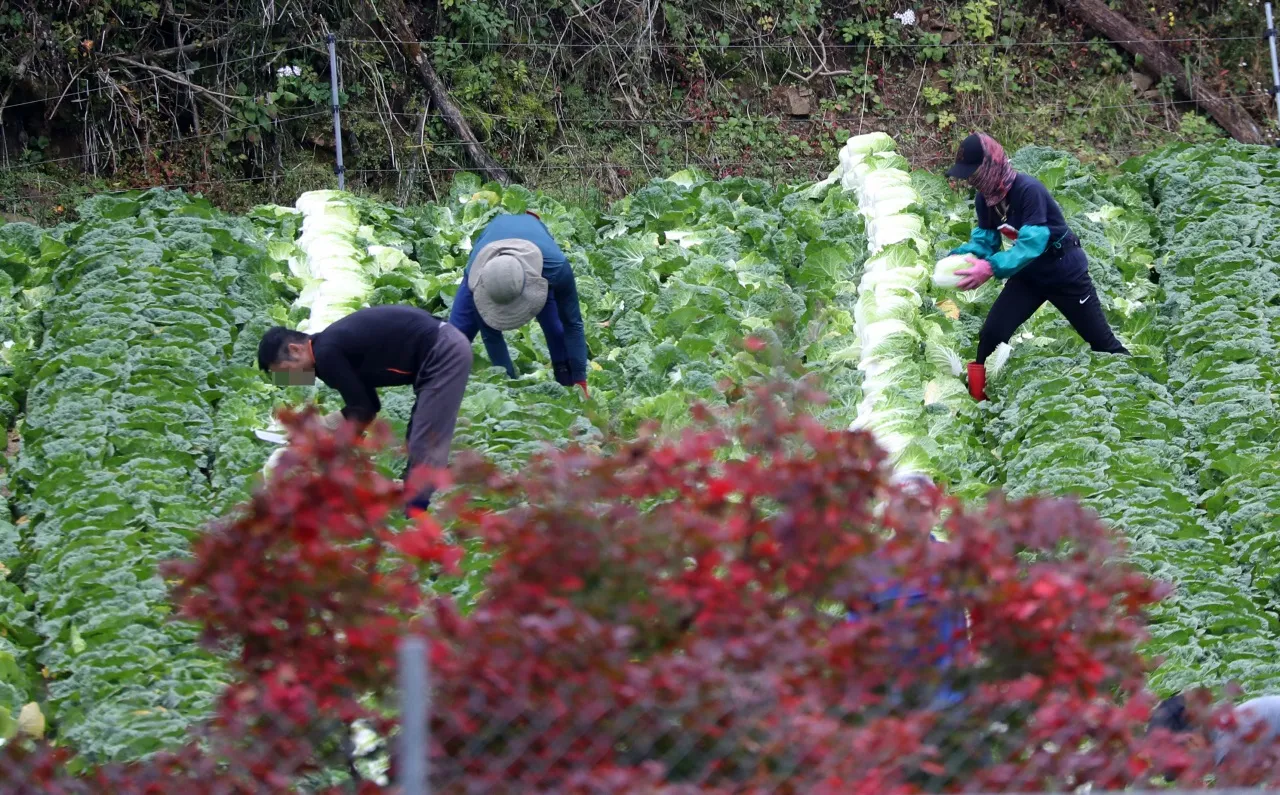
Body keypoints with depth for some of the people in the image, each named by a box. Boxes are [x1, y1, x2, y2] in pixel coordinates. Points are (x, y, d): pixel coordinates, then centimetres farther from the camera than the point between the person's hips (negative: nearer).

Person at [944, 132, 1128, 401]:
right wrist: (961, 257, -25)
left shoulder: (1028, 190, -33)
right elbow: (985, 240, -3)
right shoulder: (984, 199, -10)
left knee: (1100, 339, 7)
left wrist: (991, 268, -45)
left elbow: (1032, 243, -37)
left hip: (1065, 272, -6)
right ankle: (978, 398, 4)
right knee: (992, 333, -7)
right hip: (1028, 274, 6)